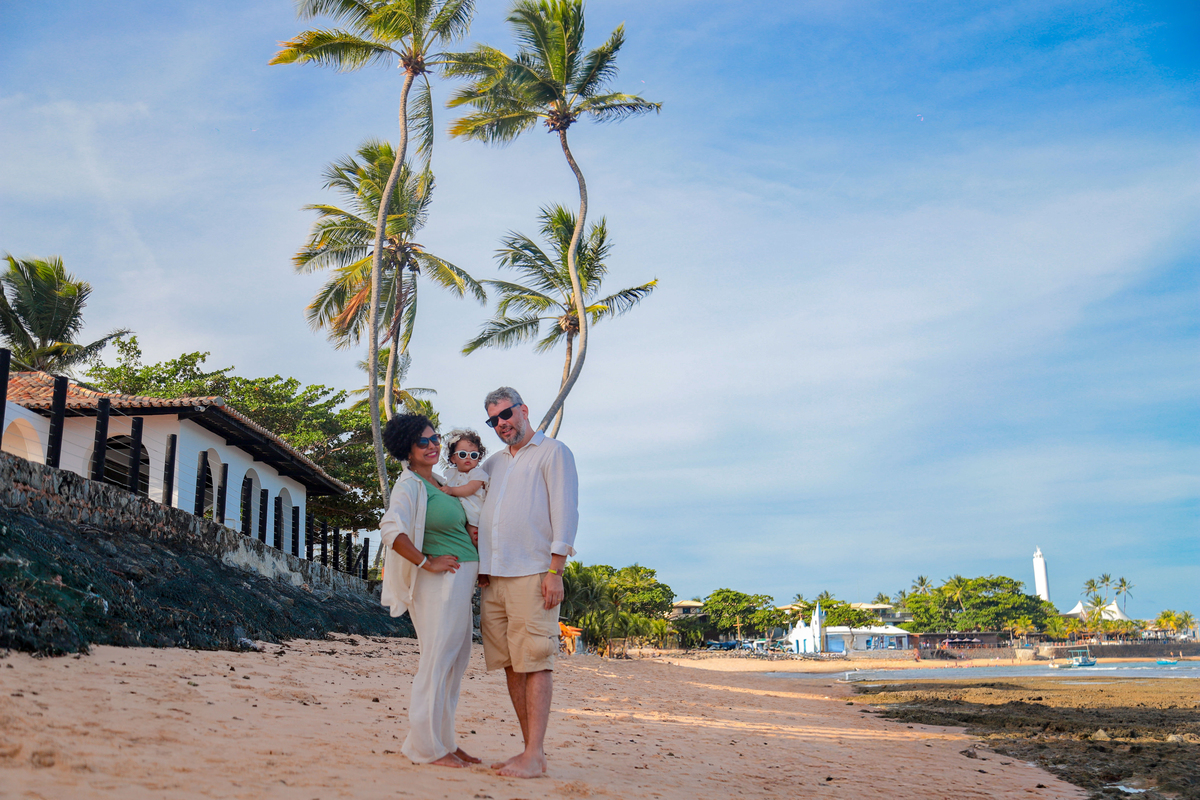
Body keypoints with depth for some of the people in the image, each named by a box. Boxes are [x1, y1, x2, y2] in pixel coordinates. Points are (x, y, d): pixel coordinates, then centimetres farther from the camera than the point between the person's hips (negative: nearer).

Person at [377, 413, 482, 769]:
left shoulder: (439, 483, 18)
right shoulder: (409, 484, -10)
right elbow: (391, 529, -24)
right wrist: (426, 563, -19)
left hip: (461, 580, 9)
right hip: (441, 580, -9)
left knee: (456, 662, 12)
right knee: (438, 660, -6)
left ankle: (443, 741, 21)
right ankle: (427, 747, 1)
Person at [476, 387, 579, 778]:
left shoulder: (553, 452, 3)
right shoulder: (494, 463, 22)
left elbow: (565, 514, -5)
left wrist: (555, 572, -13)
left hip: (532, 574, -7)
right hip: (493, 577, 7)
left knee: (534, 663, -8)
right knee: (510, 665, 6)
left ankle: (534, 755, -8)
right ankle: (532, 748, 13)